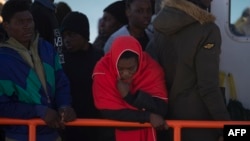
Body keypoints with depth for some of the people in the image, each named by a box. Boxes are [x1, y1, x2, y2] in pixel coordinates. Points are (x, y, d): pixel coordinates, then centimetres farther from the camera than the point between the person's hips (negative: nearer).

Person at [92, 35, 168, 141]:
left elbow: (161, 109, -21)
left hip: (145, 132, 1)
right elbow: (110, 112, -23)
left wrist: (129, 96, -31)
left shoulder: (151, 68, -15)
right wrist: (148, 116, -26)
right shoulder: (103, 71, -19)